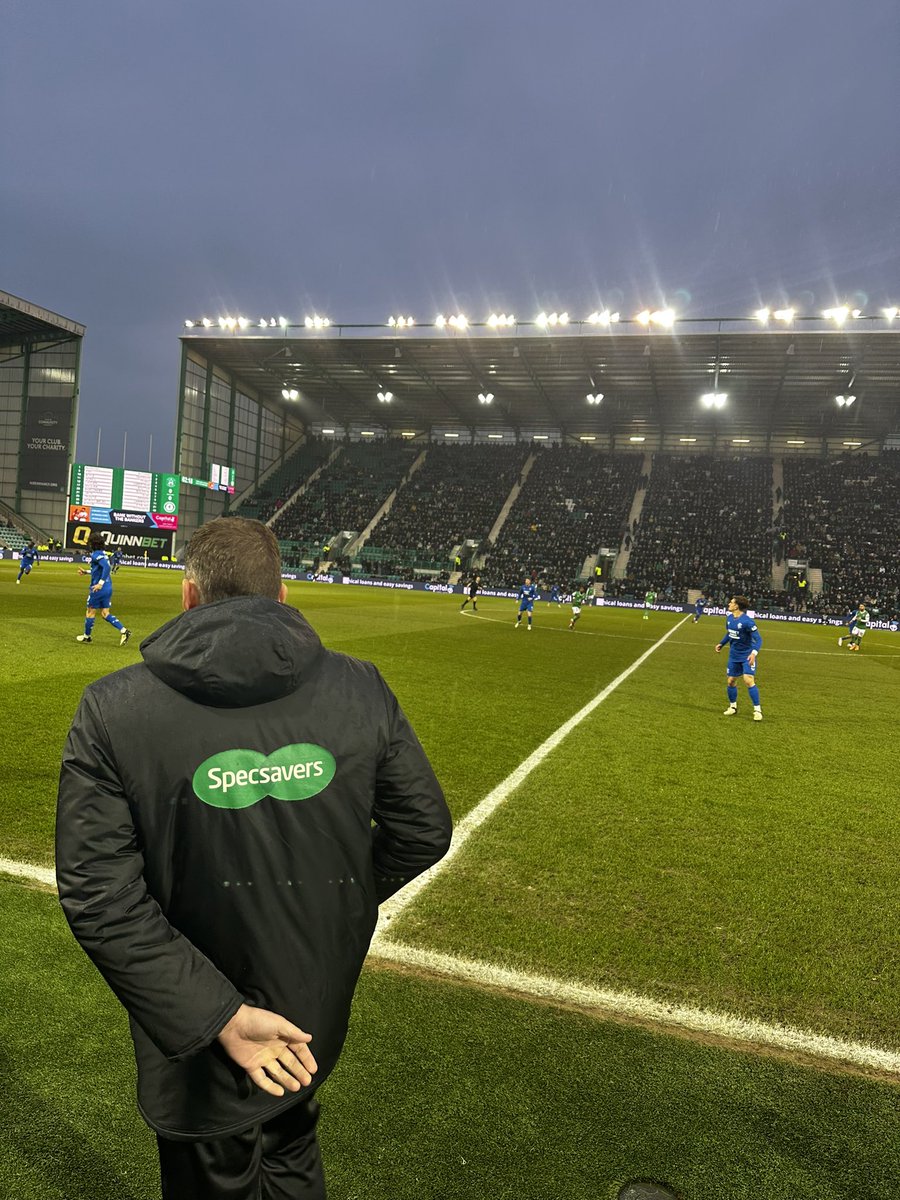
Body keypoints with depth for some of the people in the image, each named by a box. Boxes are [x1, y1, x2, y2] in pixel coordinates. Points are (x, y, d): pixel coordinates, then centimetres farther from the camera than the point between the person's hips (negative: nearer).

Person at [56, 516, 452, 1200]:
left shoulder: (113, 708, -19)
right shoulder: (361, 689, -14)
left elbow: (99, 899, -21)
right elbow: (424, 831, -7)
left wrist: (218, 1016, -18)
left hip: (199, 1048, -2)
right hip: (320, 1015, 3)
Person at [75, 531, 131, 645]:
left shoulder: (96, 555, -14)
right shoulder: (103, 553, 13)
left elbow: (106, 567, -29)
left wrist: (100, 583, -31)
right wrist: (86, 572, 31)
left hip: (98, 589, -8)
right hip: (108, 588, 8)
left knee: (90, 612, 9)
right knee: (105, 613, 12)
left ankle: (87, 636, 24)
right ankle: (123, 631, 0)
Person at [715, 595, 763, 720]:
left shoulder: (747, 621, -22)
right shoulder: (729, 618, 1)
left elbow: (758, 639, -22)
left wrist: (754, 653, -36)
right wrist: (721, 644, 11)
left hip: (747, 656, -7)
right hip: (734, 656, 7)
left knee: (749, 680, -17)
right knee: (730, 681, 9)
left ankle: (757, 710, -6)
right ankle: (733, 706, 29)